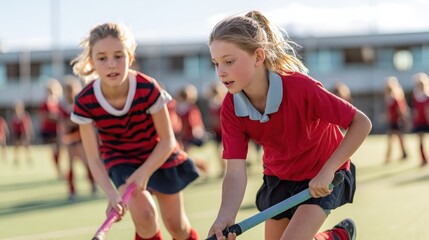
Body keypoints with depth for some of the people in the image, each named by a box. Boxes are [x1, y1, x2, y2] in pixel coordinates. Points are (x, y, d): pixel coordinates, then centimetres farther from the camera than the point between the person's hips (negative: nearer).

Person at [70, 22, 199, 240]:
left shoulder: (148, 89, -29)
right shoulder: (85, 103, -26)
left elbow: (167, 140, -18)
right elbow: (93, 158, -20)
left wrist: (144, 172, -31)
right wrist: (112, 194, -35)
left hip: (158, 157, 1)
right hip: (121, 161, 0)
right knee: (143, 213, -25)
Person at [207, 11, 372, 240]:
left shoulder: (301, 88, -33)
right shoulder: (230, 109, -20)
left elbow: (362, 123, -27)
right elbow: (235, 172, -25)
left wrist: (327, 171, -34)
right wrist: (225, 217, -44)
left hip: (321, 177, -5)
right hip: (278, 176, 5)